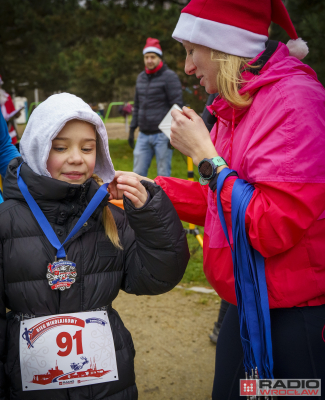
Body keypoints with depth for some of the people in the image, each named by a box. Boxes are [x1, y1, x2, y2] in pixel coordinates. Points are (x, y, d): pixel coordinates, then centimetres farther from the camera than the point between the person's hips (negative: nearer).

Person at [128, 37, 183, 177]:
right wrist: (132, 129, 18)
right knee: (138, 173, 5)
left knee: (163, 175, 1)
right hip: (143, 135, 6)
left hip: (162, 135, -6)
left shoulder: (169, 77, -5)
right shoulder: (141, 77, 15)